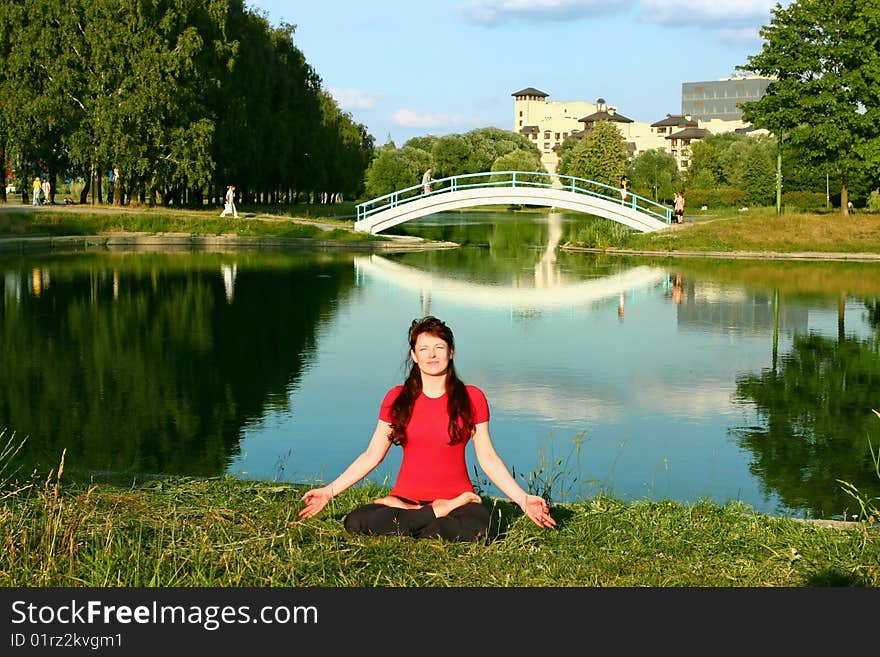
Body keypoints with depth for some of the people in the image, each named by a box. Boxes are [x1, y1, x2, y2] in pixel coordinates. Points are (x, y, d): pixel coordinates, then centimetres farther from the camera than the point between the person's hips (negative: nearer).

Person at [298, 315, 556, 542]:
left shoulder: (472, 399, 2)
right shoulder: (396, 399, 6)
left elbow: (488, 458, 5)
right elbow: (372, 455, 9)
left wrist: (523, 500, -3)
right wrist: (329, 491, 3)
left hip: (456, 496, -1)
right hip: (407, 496, 1)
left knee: (480, 530, -37)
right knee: (355, 522, -29)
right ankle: (444, 516, -15)